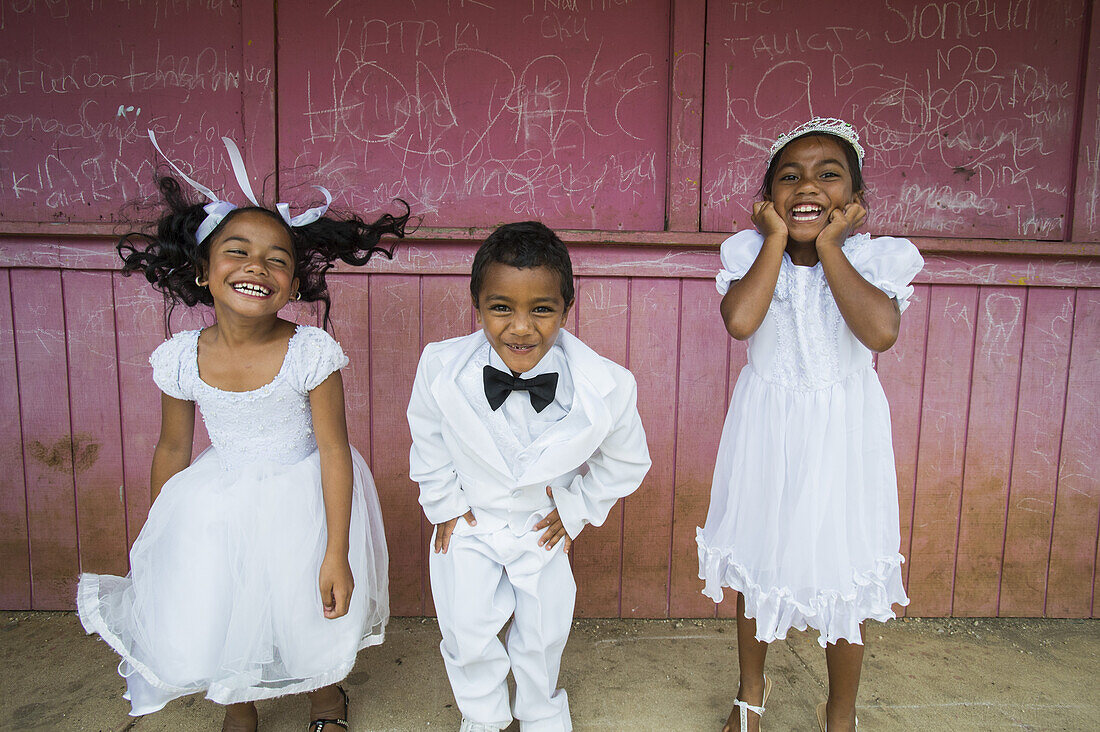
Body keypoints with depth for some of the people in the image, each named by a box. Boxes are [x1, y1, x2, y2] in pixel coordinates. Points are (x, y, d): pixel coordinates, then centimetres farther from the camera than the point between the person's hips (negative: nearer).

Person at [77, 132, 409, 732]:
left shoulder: (311, 352, -23)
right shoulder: (180, 358, -14)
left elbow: (334, 451, -17)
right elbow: (173, 449, 2)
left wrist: (337, 554, -15)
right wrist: (157, 539, 13)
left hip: (305, 499, -2)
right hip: (218, 505, 3)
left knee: (318, 619, 12)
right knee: (200, 629, 8)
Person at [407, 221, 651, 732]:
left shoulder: (606, 387, -30)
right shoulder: (441, 369, -28)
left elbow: (626, 461, -7)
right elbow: (429, 441, -4)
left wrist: (577, 509, -3)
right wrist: (444, 504, 1)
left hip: (544, 523, 0)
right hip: (468, 521, 0)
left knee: (544, 632, 16)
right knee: (467, 631, 6)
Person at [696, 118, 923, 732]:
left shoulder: (878, 257, -8)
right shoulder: (751, 251, -7)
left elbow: (881, 331, -29)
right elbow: (740, 321, -27)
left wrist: (829, 246, -21)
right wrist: (777, 240, -18)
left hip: (843, 435, -1)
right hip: (767, 433, 1)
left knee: (845, 581, 11)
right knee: (757, 571, 17)